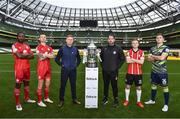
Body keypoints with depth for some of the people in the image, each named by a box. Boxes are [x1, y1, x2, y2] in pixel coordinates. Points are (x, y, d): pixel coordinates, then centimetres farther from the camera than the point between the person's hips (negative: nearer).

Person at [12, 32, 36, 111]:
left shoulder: (27, 46, 13)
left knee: (27, 82, 16)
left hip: (27, 67, 7)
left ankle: (27, 98, 32)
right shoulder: (14, 45, -6)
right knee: (18, 84, -3)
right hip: (19, 67, -6)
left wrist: (23, 55, -11)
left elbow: (32, 56, 4)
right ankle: (17, 103, 4)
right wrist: (27, 54, -5)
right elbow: (19, 55, -20)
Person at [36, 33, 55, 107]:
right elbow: (41, 57, -15)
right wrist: (48, 55, -6)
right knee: (40, 85, -1)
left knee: (47, 84, 14)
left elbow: (52, 56, -2)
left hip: (48, 67, 6)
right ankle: (39, 101, 8)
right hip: (41, 67, -6)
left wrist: (45, 55, -12)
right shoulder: (38, 47, -4)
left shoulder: (49, 47, 13)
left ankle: (46, 98, 30)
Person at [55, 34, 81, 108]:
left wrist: (76, 65, 8)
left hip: (73, 70, 2)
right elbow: (57, 59, 4)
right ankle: (61, 100, 15)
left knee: (73, 85, 10)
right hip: (64, 70, -2)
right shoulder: (62, 49, -1)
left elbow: (78, 59, 19)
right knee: (63, 85, 3)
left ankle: (74, 99, 24)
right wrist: (61, 65, -2)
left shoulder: (75, 49, 6)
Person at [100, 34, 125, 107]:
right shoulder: (104, 49, 7)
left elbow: (122, 59, 1)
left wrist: (117, 67, -3)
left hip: (114, 71, -3)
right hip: (105, 71, 3)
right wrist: (103, 65, 10)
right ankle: (105, 99, 28)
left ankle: (116, 100, 16)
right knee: (105, 85, 13)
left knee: (114, 86, 1)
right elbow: (101, 57, 19)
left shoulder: (118, 49, -2)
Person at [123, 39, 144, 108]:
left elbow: (142, 62, -11)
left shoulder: (141, 52, 1)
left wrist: (133, 59, -14)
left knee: (139, 87, 8)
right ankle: (126, 100, 22)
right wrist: (137, 60, -11)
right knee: (128, 86, 8)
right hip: (130, 72, 0)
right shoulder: (129, 52, 1)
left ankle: (138, 101, 22)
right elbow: (127, 61, -13)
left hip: (138, 73, 0)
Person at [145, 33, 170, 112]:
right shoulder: (152, 49, 9)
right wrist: (157, 58, -14)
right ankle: (152, 100, 33)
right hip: (154, 71, 6)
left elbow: (162, 58, -20)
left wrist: (153, 56, -6)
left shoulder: (166, 48, -7)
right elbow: (149, 59, 2)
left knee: (165, 87, 0)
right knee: (153, 85, 16)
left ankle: (166, 105, 13)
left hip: (162, 72, -5)